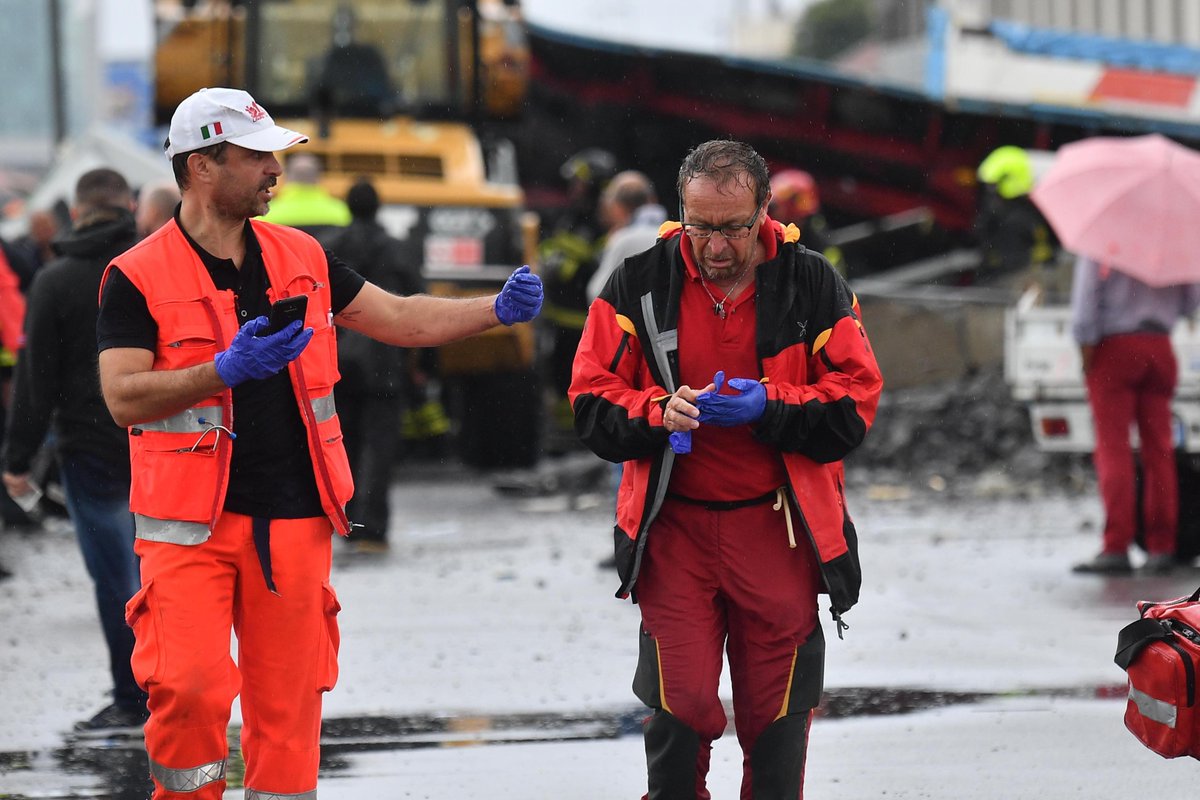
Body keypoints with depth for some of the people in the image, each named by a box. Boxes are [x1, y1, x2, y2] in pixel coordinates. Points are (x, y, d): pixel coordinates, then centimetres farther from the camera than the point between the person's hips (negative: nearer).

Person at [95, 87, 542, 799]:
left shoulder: (301, 258, 12)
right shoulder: (140, 277, -4)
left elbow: (401, 320, 18)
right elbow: (124, 398, -13)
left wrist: (498, 310, 6)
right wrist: (227, 370, -25)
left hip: (295, 522, 4)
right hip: (191, 522, -4)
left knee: (288, 708, 3)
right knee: (190, 686, -19)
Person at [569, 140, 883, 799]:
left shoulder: (812, 285, -2)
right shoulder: (640, 283, -1)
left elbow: (854, 405, -4)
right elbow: (591, 404, -1)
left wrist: (767, 407, -19)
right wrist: (659, 411, -20)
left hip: (778, 529, 0)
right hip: (674, 525, 0)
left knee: (776, 717, 5)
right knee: (680, 706, -6)